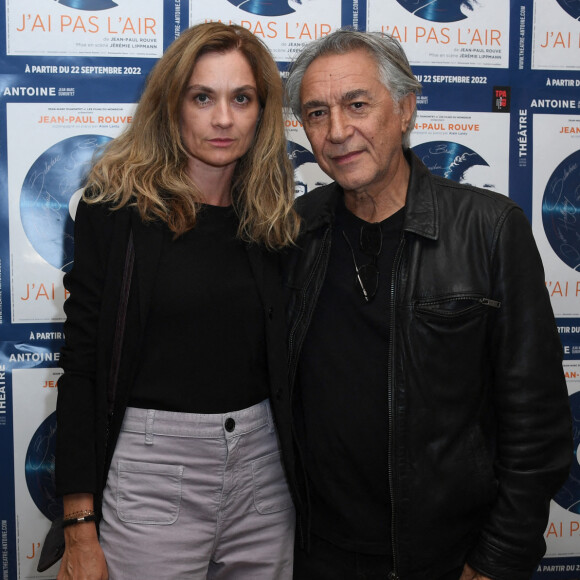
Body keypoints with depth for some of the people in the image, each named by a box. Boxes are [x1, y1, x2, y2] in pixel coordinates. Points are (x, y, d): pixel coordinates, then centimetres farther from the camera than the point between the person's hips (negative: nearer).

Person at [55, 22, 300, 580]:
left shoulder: (270, 216, 4)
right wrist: (80, 530, -8)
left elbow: (280, 361, 10)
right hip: (153, 467, -3)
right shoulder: (117, 206, -6)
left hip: (261, 460, 4)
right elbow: (81, 366, -7)